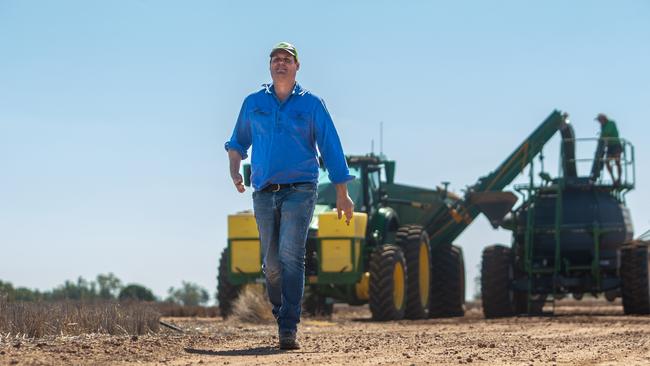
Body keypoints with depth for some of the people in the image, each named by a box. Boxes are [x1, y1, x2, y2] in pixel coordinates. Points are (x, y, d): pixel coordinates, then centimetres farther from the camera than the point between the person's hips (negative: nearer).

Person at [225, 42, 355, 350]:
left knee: (291, 256, -16)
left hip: (299, 190, -3)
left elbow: (331, 148, 5)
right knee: (271, 263, 2)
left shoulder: (311, 104, 4)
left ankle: (288, 330, -19)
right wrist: (235, 173, 6)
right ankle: (282, 316, 22)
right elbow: (237, 143, 24)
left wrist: (342, 194, 2)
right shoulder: (253, 103, 12)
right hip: (264, 193, 3)